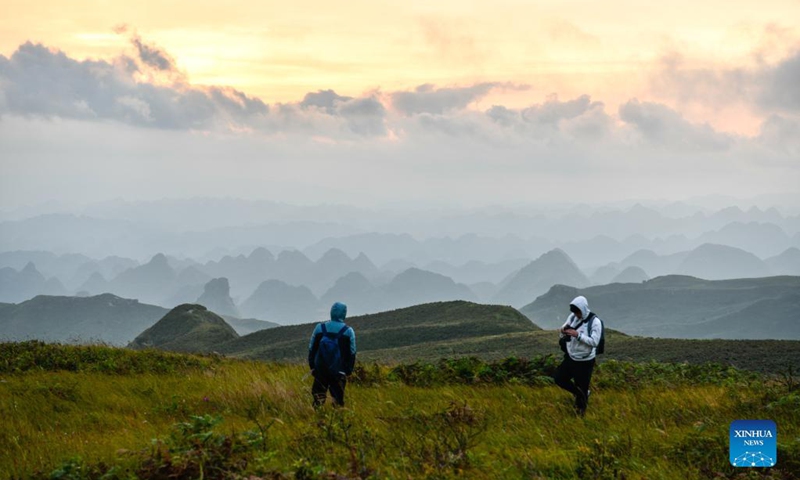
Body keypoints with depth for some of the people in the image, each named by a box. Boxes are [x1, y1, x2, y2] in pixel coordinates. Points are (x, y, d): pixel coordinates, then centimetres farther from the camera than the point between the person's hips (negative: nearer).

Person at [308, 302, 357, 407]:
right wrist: (348, 370, 9)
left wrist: (312, 366, 13)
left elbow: (311, 349, 4)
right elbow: (352, 353, 0)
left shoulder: (319, 328, -1)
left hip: (320, 371, 1)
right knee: (338, 399, 6)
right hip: (339, 373, -1)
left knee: (318, 399, 7)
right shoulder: (348, 331, -4)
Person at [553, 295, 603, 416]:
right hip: (570, 357, 6)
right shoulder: (572, 317, -4)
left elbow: (595, 342, -25)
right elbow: (564, 336, 4)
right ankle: (580, 393, 28)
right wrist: (563, 331, -22)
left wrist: (578, 335, -33)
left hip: (585, 362, -6)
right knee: (559, 378, 11)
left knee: (582, 388, 6)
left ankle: (580, 414, 25)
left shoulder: (595, 322, -21)